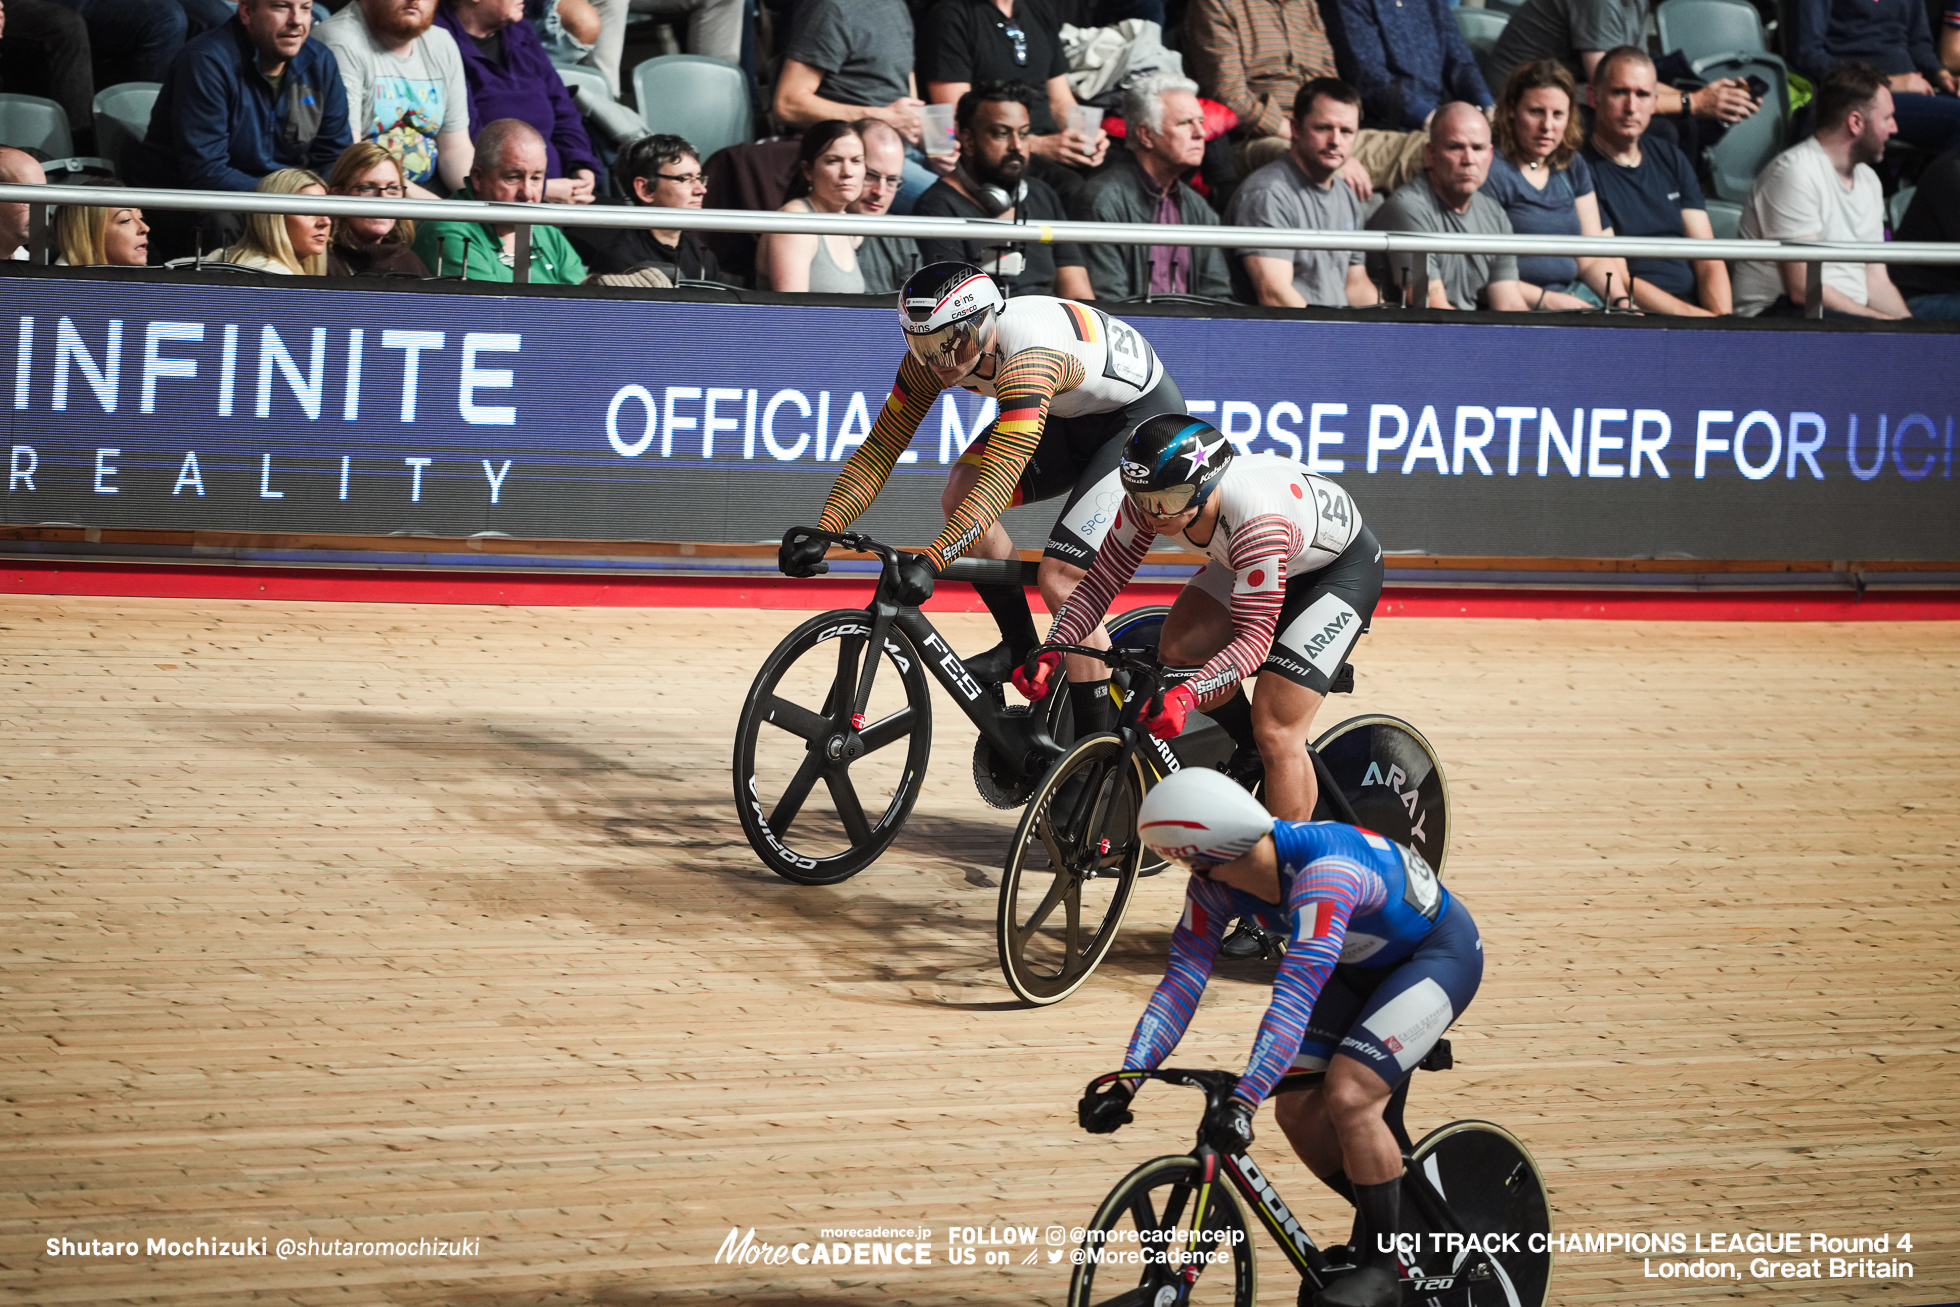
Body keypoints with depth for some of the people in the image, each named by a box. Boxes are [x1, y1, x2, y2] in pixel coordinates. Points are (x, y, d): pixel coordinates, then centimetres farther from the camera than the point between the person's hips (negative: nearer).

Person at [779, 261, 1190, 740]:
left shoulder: (1026, 360, -39)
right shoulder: (934, 355, -16)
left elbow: (998, 482, -46)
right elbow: (879, 448, -12)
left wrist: (929, 561, -54)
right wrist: (821, 532, -24)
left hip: (1143, 416, -8)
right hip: (1072, 417, 8)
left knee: (1061, 579, -18)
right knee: (960, 495, -12)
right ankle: (1019, 649, 4)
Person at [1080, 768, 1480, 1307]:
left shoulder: (1323, 873, -40)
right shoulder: (1216, 882, -17)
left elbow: (1293, 999, -46)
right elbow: (1182, 978, -15)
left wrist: (1242, 1102, -52)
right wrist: (1126, 1081, -24)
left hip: (1439, 953, -8)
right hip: (1360, 963, 8)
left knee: (1348, 1094, -24)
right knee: (1298, 1106, -4)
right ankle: (1394, 1227, 17)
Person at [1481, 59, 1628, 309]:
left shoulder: (1574, 166, 18)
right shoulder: (1492, 171, -7)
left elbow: (1593, 260, 18)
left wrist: (1622, 301, -1)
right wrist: (1546, 300, -18)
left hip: (1574, 295, 7)